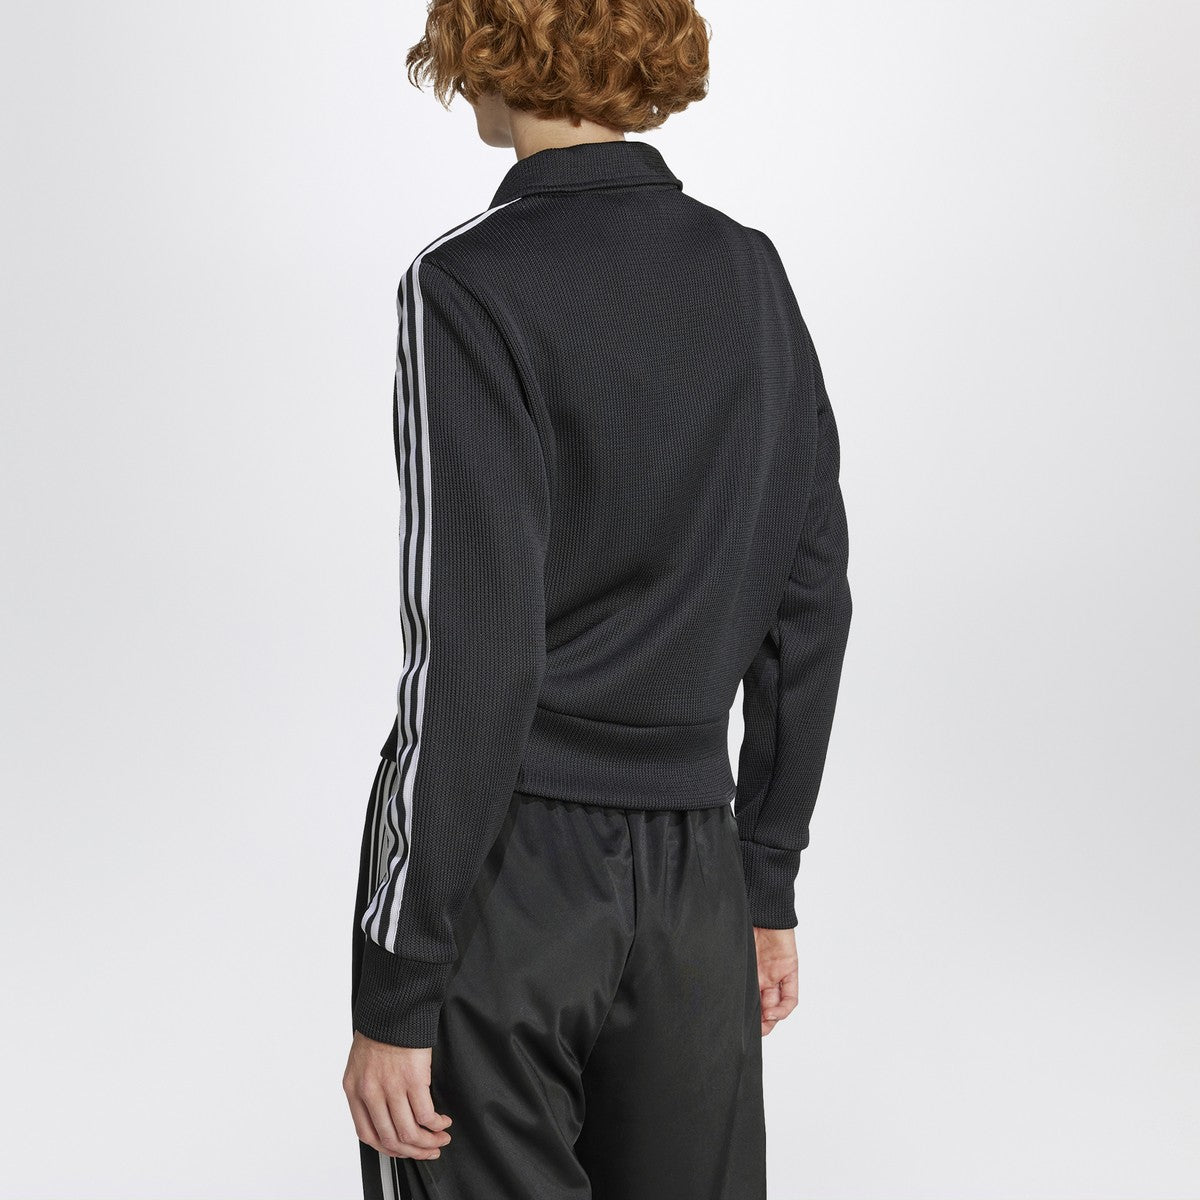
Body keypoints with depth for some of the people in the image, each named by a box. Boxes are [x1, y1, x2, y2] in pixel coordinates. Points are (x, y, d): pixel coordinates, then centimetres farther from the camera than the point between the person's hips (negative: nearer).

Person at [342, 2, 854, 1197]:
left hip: (497, 866, -5)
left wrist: (395, 993, -13)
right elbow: (808, 605, 9)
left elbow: (474, 650, -18)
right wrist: (768, 883, 18)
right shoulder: (749, 273, 6)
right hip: (689, 869, 6)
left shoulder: (471, 288, -13)